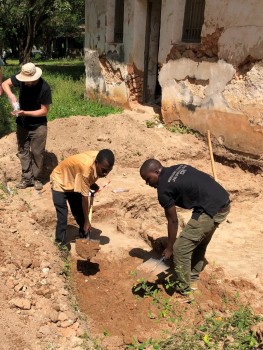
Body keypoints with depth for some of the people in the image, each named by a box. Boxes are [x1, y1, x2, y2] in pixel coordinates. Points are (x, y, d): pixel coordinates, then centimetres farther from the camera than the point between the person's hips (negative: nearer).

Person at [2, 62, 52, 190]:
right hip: (22, 124, 5)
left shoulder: (44, 88, -24)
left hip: (38, 126, -4)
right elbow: (5, 83, 1)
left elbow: (44, 111, -20)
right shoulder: (21, 79, -12)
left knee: (37, 153, 3)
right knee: (23, 151, 9)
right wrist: (10, 94, -20)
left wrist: (25, 113, -27)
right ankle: (27, 178, 19)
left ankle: (36, 178, 18)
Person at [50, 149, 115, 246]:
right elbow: (84, 197, -32)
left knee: (79, 213, 11)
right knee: (62, 217, -11)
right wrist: (86, 221, -24)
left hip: (74, 181, 7)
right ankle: (61, 243, 4)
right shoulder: (86, 168, -42)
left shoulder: (100, 160, -23)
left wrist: (91, 184, -10)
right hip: (60, 181, -7)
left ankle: (85, 236, 28)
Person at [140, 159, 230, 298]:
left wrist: (169, 247, 10)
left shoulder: (164, 188, -7)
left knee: (181, 249, 1)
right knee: (200, 242, 26)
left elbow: (173, 220, -2)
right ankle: (192, 278, 41)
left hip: (211, 210, -10)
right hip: (223, 201, 10)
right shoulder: (180, 167, 15)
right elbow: (209, 178, 18)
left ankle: (183, 289, 15)